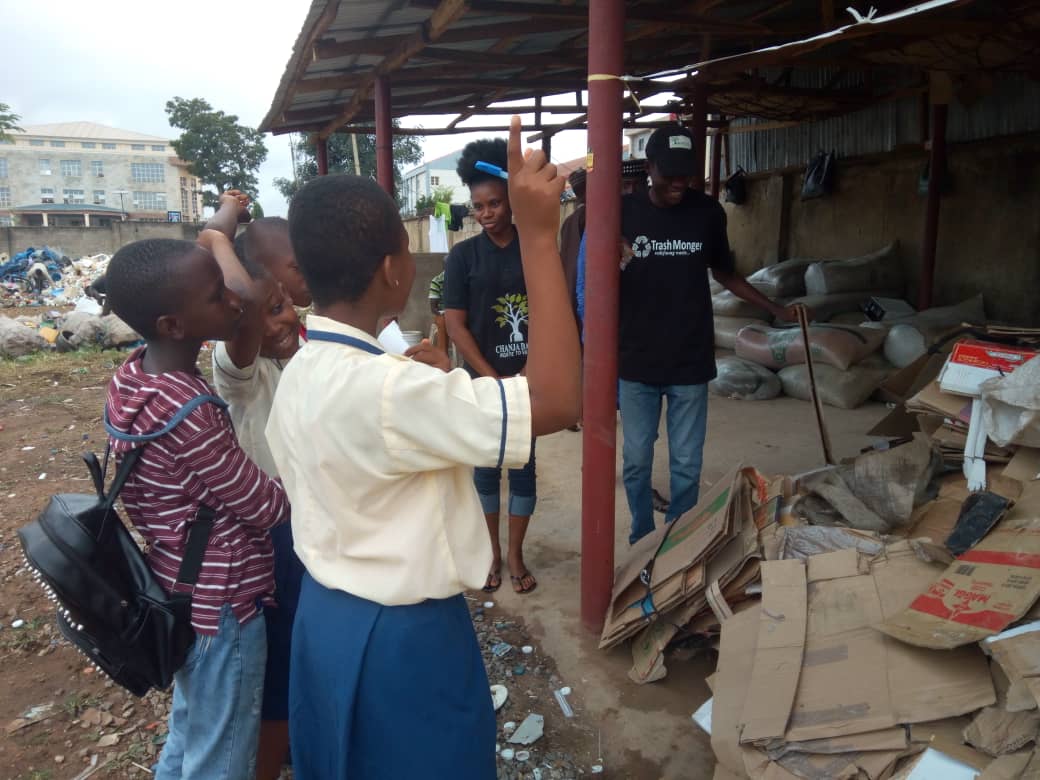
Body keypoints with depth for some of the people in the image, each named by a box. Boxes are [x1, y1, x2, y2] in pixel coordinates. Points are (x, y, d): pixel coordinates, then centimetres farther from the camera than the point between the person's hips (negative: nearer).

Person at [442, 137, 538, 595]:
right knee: (485, 468, 10)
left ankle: (515, 555, 23)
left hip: (530, 380, 1)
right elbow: (455, 325, -5)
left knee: (523, 466, 8)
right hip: (482, 382, 0)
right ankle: (492, 551, 27)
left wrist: (531, 373, -10)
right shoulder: (463, 256, -2)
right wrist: (493, 380, -11)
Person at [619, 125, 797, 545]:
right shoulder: (625, 211, -4)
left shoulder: (708, 212, -1)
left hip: (690, 361, 1)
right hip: (637, 360, 0)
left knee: (686, 465, 8)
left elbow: (724, 272, 14)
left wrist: (776, 309, 10)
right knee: (636, 461, 9)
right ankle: (642, 542, 28)